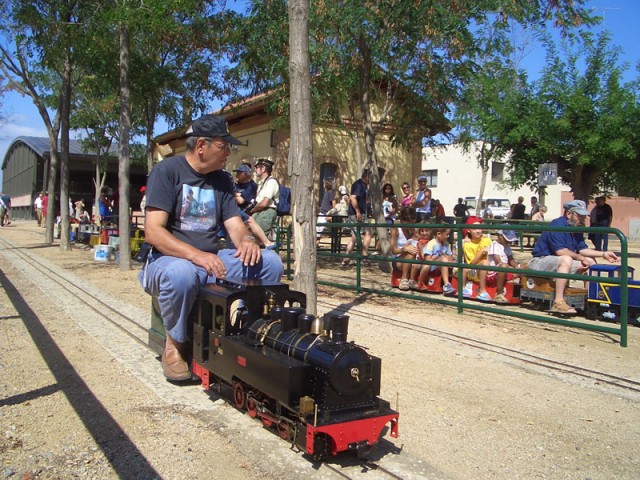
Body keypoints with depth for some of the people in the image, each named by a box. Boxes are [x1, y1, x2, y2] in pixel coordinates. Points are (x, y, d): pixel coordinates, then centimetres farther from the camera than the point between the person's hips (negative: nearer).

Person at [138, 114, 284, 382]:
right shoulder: (167, 171, -8)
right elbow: (153, 232, -18)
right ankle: (174, 345, -15)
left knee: (270, 262, -14)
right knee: (182, 274, -41)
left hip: (211, 259, 6)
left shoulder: (222, 179, 11)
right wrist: (196, 255, -33)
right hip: (168, 259, -5)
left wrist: (246, 240, -21)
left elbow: (234, 224, 4)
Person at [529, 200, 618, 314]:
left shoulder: (576, 228, 11)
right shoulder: (557, 225, -19)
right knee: (566, 259, -38)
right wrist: (580, 257, -14)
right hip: (541, 261, -10)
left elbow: (583, 249, 12)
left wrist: (603, 254, 3)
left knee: (590, 261, 9)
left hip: (559, 262, 10)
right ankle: (558, 302, -41)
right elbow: (560, 251, -27)